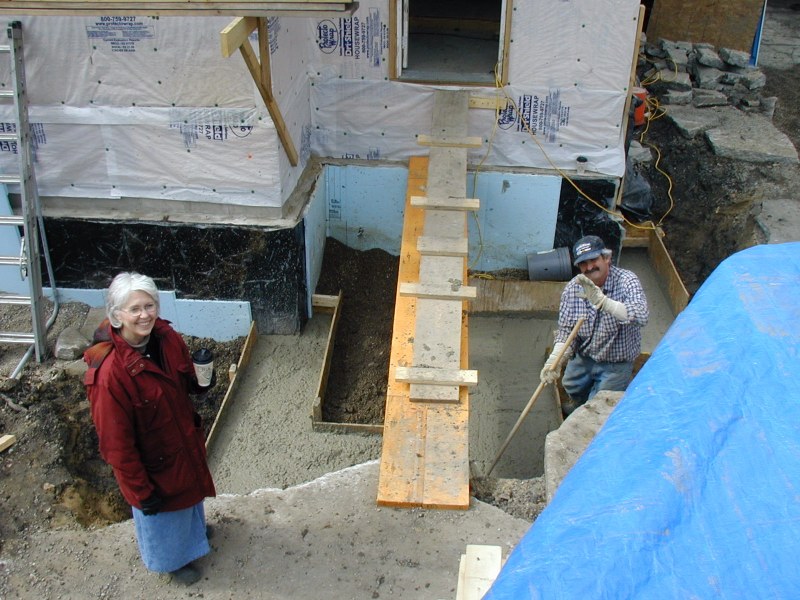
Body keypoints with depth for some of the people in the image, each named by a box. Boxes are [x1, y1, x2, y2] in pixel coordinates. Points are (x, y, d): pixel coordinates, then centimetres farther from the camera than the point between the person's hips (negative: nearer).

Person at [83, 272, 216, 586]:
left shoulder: (167, 338, -17)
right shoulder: (109, 372, -35)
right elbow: (116, 442, -26)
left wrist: (201, 383, -19)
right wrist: (141, 491, -18)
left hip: (184, 439, 6)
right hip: (153, 460, -6)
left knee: (189, 489, 33)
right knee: (162, 511, 22)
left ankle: (193, 529, 66)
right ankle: (171, 560, 54)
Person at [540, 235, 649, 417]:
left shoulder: (626, 281, -25)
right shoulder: (572, 288, -14)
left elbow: (641, 316, -43)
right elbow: (566, 329, -8)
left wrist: (602, 301, -55)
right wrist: (555, 359, -26)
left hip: (616, 363, -4)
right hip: (583, 357, 4)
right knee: (571, 388, 25)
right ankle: (578, 401, 60)